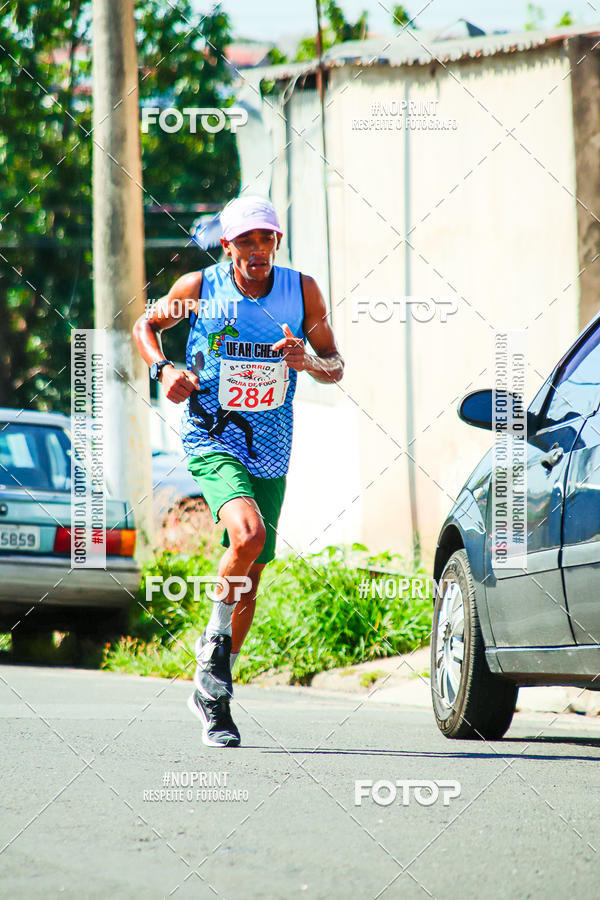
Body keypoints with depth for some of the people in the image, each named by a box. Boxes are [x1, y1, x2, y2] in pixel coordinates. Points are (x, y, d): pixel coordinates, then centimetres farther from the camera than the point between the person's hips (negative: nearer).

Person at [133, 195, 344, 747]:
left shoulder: (302, 292, 0)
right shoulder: (199, 288, -4)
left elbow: (336, 369, 8)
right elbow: (146, 325, 13)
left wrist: (309, 361, -15)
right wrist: (163, 370, -6)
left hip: (270, 454, 4)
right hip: (212, 442, -4)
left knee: (250, 577, 9)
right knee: (248, 534, -30)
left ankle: (212, 693, 25)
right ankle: (215, 639, -6)